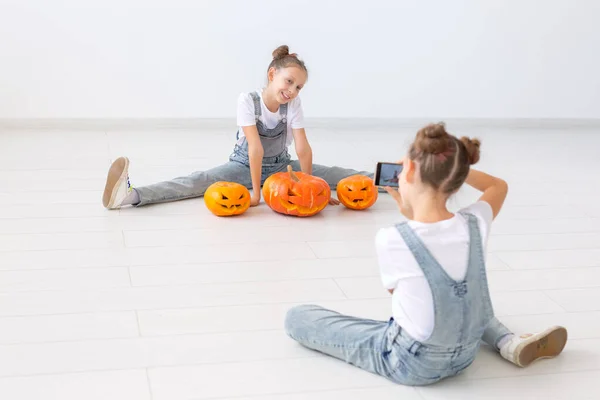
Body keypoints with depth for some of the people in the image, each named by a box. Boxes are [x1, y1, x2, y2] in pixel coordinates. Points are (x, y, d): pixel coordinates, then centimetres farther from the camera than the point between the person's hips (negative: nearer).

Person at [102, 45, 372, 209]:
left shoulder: (294, 104, -15)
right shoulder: (247, 100, -23)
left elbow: (303, 147, -19)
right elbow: (255, 147, -30)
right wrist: (255, 191, -32)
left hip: (281, 166, 5)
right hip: (245, 165, -4)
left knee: (336, 175, -4)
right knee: (199, 182, -29)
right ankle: (130, 195, -49)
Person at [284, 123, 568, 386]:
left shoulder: (390, 239, -27)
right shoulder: (475, 224, -15)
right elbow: (499, 186, 10)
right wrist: (452, 167, 0)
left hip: (410, 364, -5)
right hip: (464, 356, 6)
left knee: (296, 317, 6)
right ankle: (508, 343, 16)